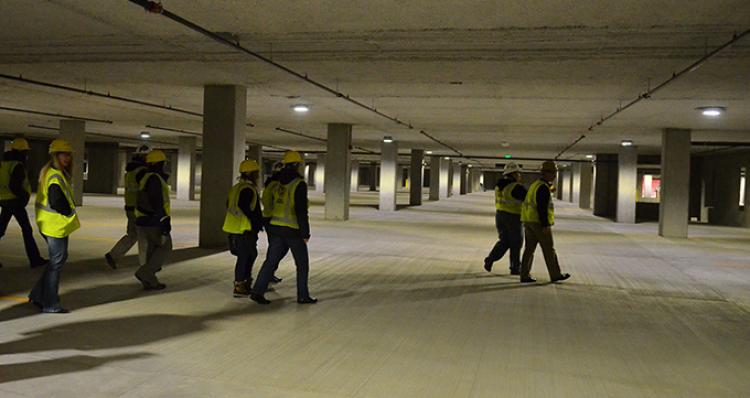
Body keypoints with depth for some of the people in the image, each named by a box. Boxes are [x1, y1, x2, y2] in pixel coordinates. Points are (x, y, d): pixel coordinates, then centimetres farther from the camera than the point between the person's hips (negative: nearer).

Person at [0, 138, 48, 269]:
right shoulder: (18, 166, -17)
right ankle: (34, 259, 4)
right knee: (27, 230, -1)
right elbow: (14, 186, -25)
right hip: (15, 201, -8)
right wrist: (25, 195, -11)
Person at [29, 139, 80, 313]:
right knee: (57, 262, -1)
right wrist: (70, 214, -10)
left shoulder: (48, 172, 14)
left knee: (58, 259, 19)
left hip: (51, 224, 10)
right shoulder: (55, 176, -18)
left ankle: (38, 295, 25)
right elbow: (57, 202, -25)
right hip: (56, 225, -10)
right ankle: (50, 305, 7)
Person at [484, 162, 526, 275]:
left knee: (503, 242, 15)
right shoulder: (517, 187, -18)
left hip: (500, 215, 7)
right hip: (513, 218, -7)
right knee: (515, 244, 7)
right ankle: (515, 268, 15)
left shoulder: (500, 184, 7)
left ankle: (490, 259, -4)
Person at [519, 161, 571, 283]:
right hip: (540, 223, -9)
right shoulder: (543, 188, -15)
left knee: (529, 249, 7)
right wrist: (545, 225, -21)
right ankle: (555, 275, 13)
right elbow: (542, 207, -21)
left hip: (529, 222, 9)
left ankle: (525, 276, 5)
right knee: (549, 250, 3)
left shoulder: (535, 185, 16)